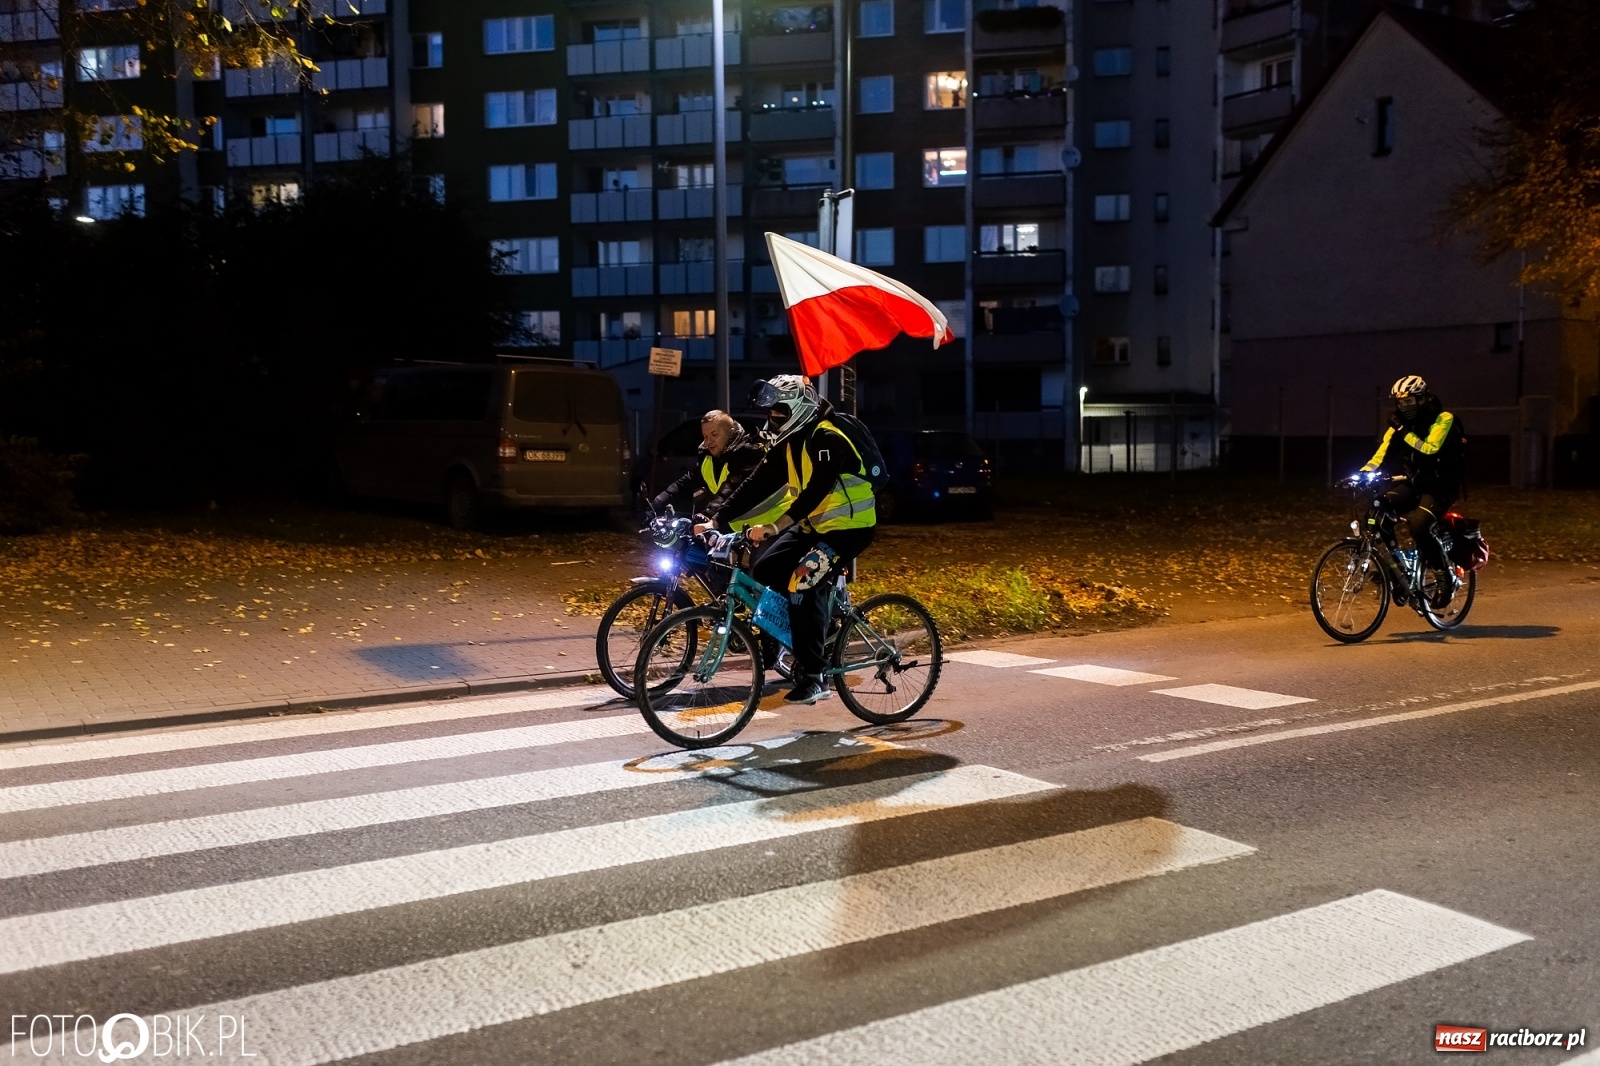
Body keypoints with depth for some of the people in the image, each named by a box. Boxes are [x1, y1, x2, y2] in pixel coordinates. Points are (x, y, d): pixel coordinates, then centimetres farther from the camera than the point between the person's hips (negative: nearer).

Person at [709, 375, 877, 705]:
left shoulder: (827, 439, -21)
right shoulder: (788, 442, 5)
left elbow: (816, 490, -33)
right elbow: (757, 484, 2)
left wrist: (775, 526, -41)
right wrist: (718, 520, -6)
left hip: (848, 525, -9)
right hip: (813, 524, 9)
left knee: (804, 586, -24)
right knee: (764, 571, -2)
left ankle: (813, 677, -19)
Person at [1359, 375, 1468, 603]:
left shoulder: (1443, 420, -14)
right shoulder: (1402, 423, 3)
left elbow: (1430, 449, -28)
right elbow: (1382, 453, -6)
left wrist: (1405, 432, -31)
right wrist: (1362, 473, -21)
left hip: (1440, 486, -6)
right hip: (1414, 482, 6)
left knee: (1419, 526, -29)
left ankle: (1448, 576, -9)